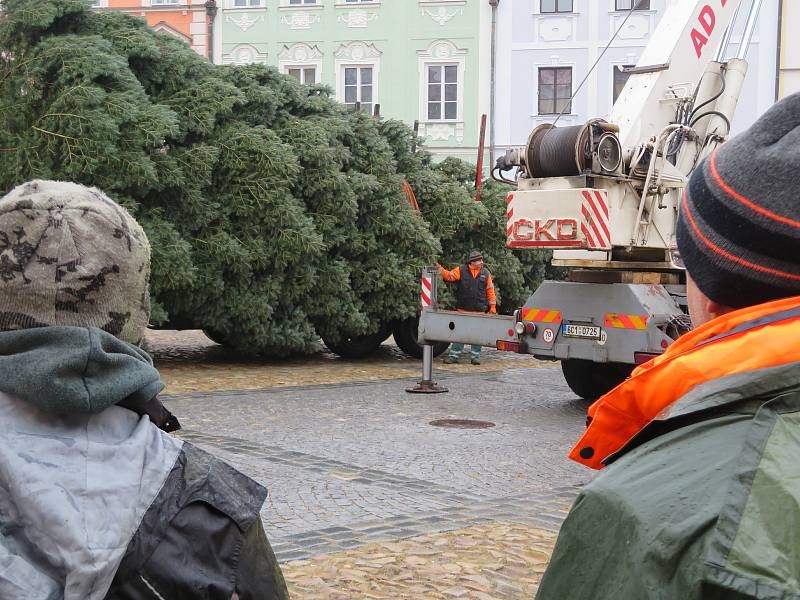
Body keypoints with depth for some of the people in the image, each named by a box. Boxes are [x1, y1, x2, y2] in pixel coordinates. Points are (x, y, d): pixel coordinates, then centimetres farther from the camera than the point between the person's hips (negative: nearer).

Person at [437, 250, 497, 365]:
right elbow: (449, 275, -7)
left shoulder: (485, 273, 6)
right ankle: (454, 356, 9)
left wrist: (492, 307, 6)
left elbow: (490, 291, 8)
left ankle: (475, 356, 16)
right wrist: (440, 269, -25)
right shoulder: (461, 270, 2)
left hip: (479, 311, 1)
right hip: (463, 310, -1)